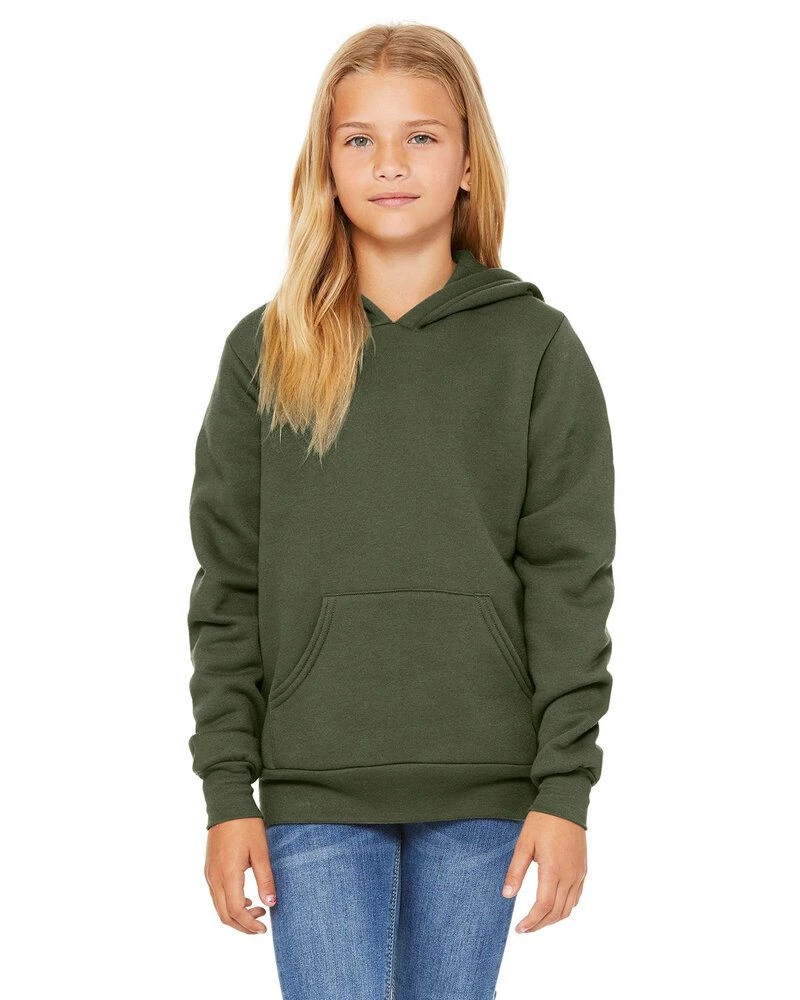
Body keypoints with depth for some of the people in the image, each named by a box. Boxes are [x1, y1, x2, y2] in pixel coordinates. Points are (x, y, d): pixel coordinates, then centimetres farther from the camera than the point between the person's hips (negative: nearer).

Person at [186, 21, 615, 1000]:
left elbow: (569, 580, 0)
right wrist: (227, 791, -1)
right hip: (314, 789, 0)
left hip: (481, 793, 0)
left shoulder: (536, 348, 2)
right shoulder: (264, 353, 4)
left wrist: (565, 788, -6)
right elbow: (229, 590, 4)